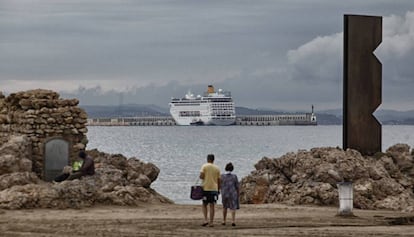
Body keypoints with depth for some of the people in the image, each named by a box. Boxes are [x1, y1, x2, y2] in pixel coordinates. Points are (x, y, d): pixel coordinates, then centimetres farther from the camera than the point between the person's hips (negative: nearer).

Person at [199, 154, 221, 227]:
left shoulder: (204, 166, -3)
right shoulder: (217, 168, 6)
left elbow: (201, 176, -15)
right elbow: (218, 180, 7)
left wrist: (203, 177, 8)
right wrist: (218, 189, 15)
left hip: (206, 188, -2)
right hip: (214, 188, 2)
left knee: (204, 205, 10)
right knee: (212, 206, 4)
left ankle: (206, 220, -6)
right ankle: (211, 222, 2)